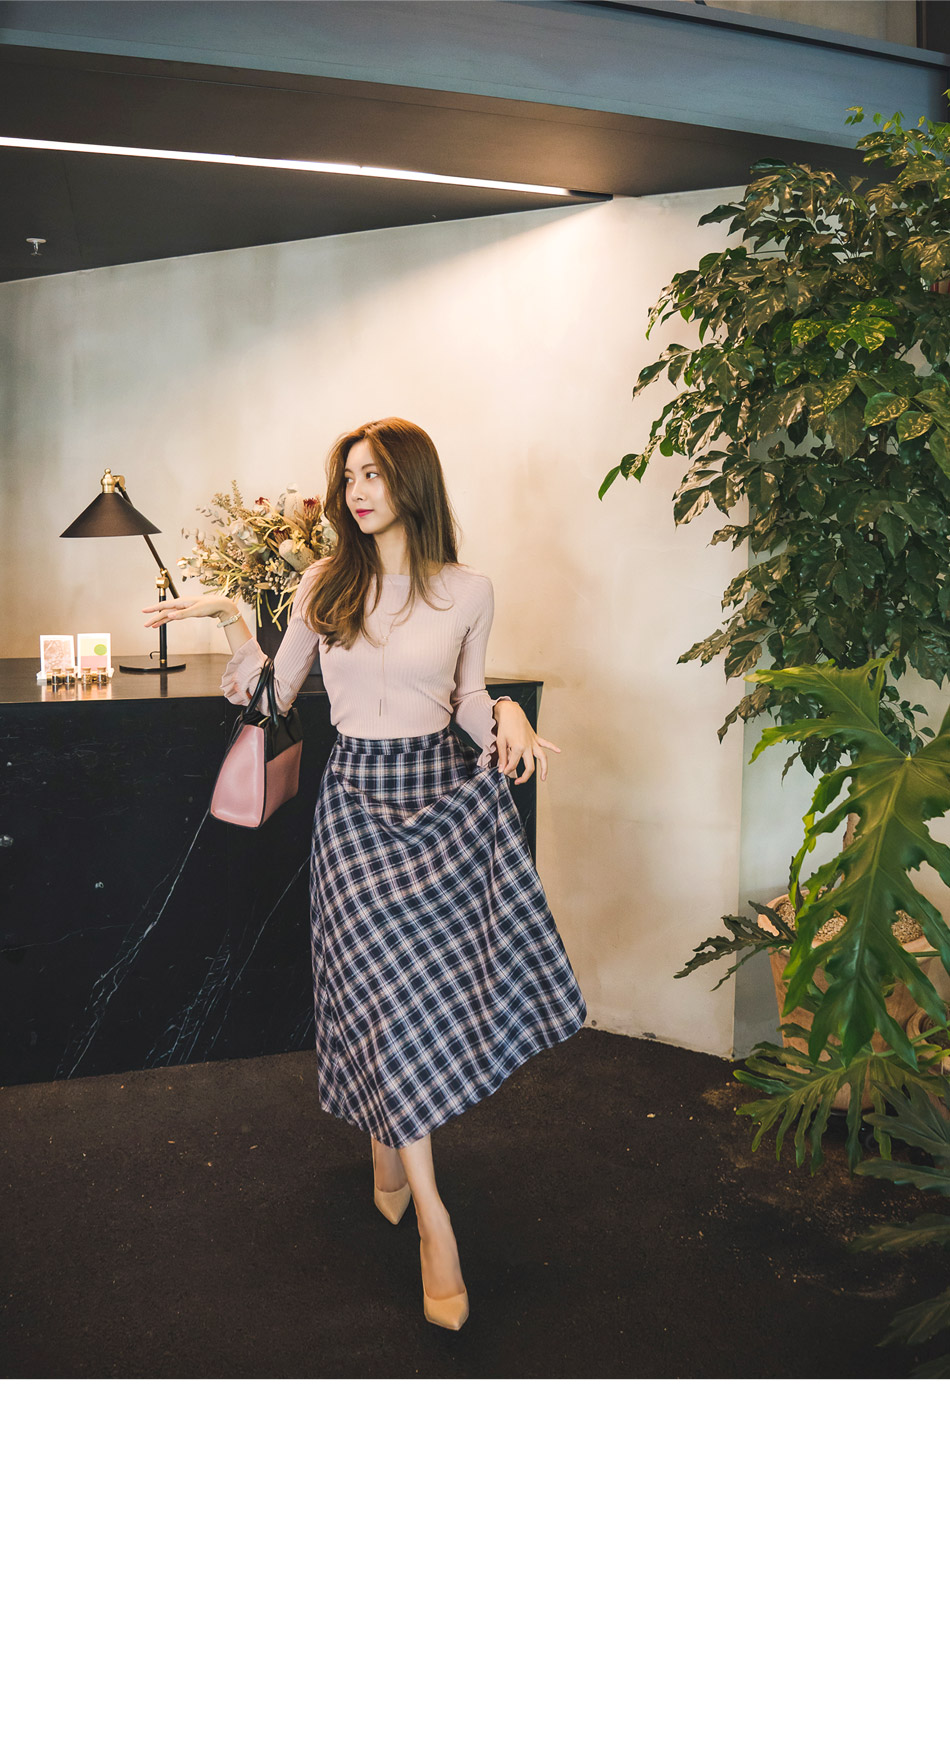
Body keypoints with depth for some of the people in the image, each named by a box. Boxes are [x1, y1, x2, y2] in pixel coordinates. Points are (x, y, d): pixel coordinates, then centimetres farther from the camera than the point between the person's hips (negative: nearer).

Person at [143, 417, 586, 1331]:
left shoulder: (468, 590, 1)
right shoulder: (326, 584, 2)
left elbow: (467, 699, 10)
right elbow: (277, 694, 7)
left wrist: (507, 715, -10)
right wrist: (232, 622, -5)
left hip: (444, 789, 1)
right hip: (357, 793, -1)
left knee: (439, 972, 3)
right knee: (391, 985, -8)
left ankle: (390, 1131, 34)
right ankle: (432, 1218, -4)